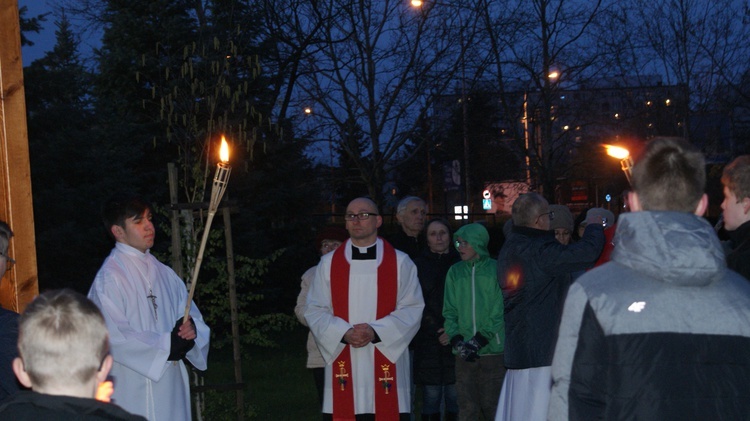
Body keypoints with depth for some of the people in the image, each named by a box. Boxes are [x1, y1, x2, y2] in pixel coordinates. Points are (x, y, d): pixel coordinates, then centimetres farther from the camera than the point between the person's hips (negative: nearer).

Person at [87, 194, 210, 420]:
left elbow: (191, 314, 13)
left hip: (171, 386, 7)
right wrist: (166, 345, -14)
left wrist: (191, 328, -10)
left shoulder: (163, 273, 12)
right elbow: (114, 336, -17)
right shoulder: (109, 278, -10)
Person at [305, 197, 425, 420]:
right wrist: (344, 333, -12)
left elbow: (413, 308, 0)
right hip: (342, 364, 1)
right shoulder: (328, 263, 9)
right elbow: (315, 310, 6)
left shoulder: (400, 262, 5)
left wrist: (376, 331, -14)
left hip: (387, 364, -1)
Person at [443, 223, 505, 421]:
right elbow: (449, 312, 7)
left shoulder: (496, 270, -1)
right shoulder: (455, 272, 8)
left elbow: (499, 313, -5)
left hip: (493, 350, -3)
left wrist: (478, 341, -12)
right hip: (464, 354, 3)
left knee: (492, 405, 0)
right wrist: (458, 343, -7)